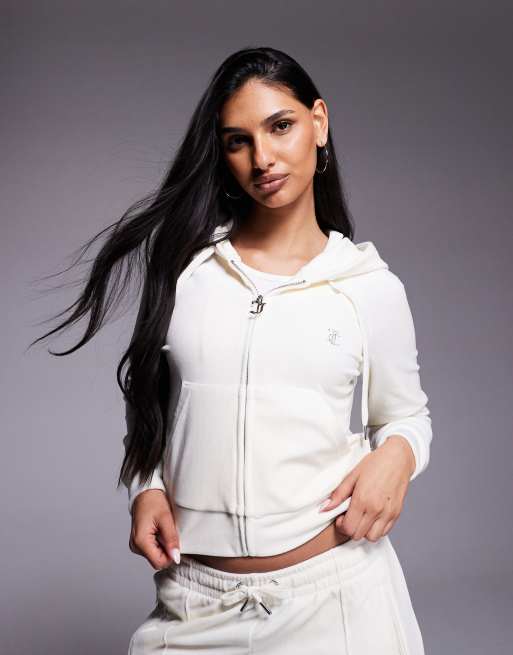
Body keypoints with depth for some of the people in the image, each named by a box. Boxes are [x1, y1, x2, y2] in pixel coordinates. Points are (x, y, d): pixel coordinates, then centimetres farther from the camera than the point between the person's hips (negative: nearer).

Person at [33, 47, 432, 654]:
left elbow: (406, 414, 10)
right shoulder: (185, 262, 0)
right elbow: (149, 397, 12)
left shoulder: (371, 283, -2)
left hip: (335, 589, -1)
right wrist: (146, 487, -2)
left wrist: (396, 454, -10)